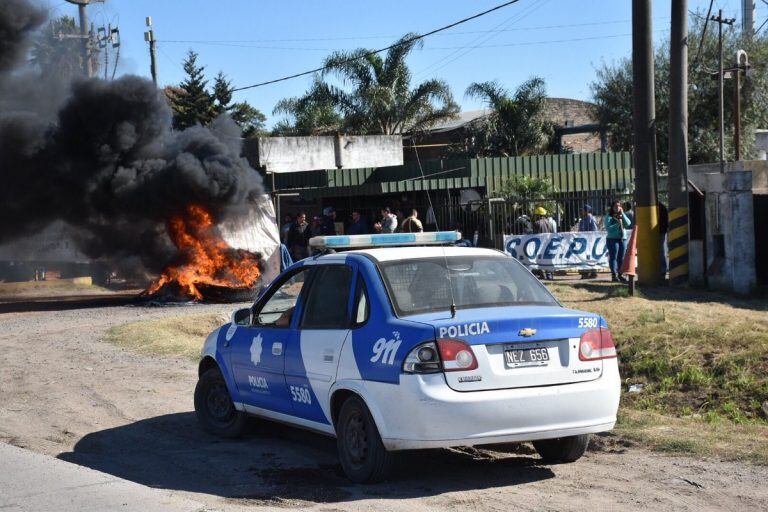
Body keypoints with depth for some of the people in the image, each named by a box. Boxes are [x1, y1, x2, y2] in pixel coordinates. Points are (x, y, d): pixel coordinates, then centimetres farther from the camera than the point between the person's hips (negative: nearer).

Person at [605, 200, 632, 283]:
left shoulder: (622, 216, 15)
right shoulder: (609, 217, 0)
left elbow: (628, 223, -2)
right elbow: (608, 228, -11)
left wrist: (622, 214, -5)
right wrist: (617, 224, -19)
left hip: (623, 239, 5)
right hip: (612, 239, -5)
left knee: (621, 258, 6)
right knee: (613, 257, -6)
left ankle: (620, 275, 12)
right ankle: (614, 275, -5)